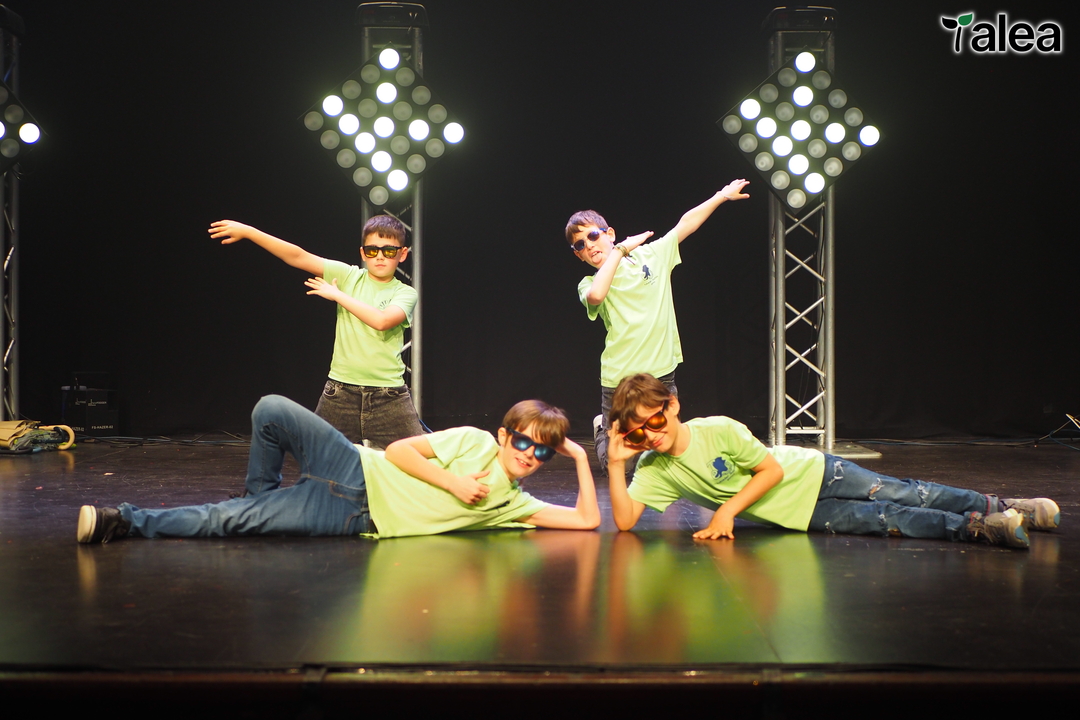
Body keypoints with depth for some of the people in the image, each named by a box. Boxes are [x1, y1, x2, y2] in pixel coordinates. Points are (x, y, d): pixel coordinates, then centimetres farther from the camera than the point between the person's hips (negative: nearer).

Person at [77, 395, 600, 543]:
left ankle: (123, 524, -3)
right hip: (358, 472, 1)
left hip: (355, 521, -1)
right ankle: (263, 497, 9)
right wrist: (452, 483, -13)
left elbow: (587, 519, 1)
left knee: (225, 522, -14)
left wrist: (582, 459, -4)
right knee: (271, 410, -17)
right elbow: (398, 450, -2)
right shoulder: (476, 441, 1)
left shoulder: (513, 504, 6)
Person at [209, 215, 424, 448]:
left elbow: (381, 320, -20)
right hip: (341, 393, 2)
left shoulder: (405, 293, 1)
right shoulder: (349, 276, 6)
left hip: (389, 397, -2)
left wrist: (337, 295, -9)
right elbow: (298, 257, -2)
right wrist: (246, 231, -9)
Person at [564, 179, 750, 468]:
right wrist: (620, 250, -16)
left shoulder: (651, 255, 8)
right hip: (619, 379, -2)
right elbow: (596, 295, -26)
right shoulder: (589, 285, -2)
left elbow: (685, 224, 14)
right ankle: (603, 427, 36)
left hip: (662, 372, 2)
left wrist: (722, 196, 14)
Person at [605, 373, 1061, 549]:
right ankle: (977, 528, -6)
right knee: (886, 521, -11)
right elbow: (624, 519, -20)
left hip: (811, 472, -2)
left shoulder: (718, 430, -21)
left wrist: (726, 510, -25)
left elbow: (772, 468, -18)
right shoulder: (654, 470, -10)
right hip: (796, 515, 2)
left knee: (900, 496, -9)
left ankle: (997, 507, -1)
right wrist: (616, 463, -31)